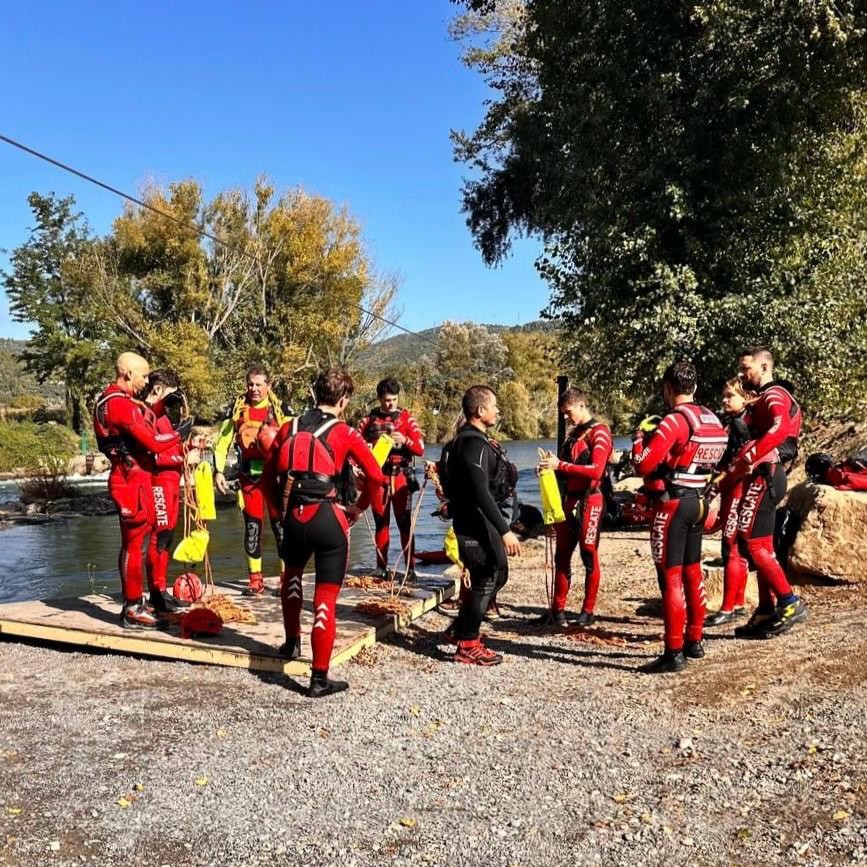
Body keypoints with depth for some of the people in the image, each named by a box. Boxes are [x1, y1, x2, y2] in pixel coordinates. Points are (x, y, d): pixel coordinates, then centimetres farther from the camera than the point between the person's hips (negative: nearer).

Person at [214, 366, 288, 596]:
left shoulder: (280, 409, 0)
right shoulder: (237, 410, 6)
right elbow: (222, 442, 9)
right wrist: (218, 470, 1)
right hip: (249, 477, 2)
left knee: (280, 525, 0)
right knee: (252, 527, 7)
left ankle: (287, 577, 9)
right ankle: (255, 580, 16)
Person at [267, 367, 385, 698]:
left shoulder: (289, 427, 8)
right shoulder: (344, 433, -3)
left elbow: (269, 473, 12)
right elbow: (375, 476, -10)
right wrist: (359, 508, 5)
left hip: (294, 516, 4)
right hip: (328, 518, -4)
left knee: (292, 575, 33)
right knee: (326, 598, 2)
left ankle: (292, 642, 41)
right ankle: (319, 678, 3)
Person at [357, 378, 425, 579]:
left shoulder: (406, 418, 4)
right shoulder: (369, 419, 7)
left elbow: (420, 449, -1)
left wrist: (405, 440, -19)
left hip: (400, 478, -1)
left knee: (405, 524, -3)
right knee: (381, 523, 8)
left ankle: (410, 568, -1)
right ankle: (381, 567, 14)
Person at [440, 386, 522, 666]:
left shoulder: (467, 439, 14)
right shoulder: (474, 444, -20)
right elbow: (481, 493, -27)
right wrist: (505, 530, -27)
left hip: (476, 520, 11)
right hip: (475, 523, -11)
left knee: (498, 573, 19)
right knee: (486, 579, -2)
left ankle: (459, 628, 27)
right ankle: (467, 645, 9)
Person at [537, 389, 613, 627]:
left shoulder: (599, 433, -8)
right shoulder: (573, 434, 18)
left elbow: (596, 471, -20)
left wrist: (560, 465, -21)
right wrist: (552, 467, 3)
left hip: (590, 501, -8)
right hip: (570, 500, 8)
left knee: (589, 557, 0)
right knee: (562, 556, 7)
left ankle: (588, 611, 10)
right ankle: (558, 609, 13)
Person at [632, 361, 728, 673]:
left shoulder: (674, 420, -15)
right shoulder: (714, 420, 8)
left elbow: (643, 465, -19)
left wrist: (639, 436, 0)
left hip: (673, 503, -8)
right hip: (699, 502, 8)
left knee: (670, 577, -5)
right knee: (692, 573, 18)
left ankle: (674, 653, -3)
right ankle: (694, 642, 29)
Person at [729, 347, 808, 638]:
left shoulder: (773, 396, -10)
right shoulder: (763, 398, 22)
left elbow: (779, 429, -30)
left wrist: (746, 459, -33)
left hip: (764, 477, -10)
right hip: (765, 476, 10)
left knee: (753, 543, -11)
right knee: (761, 546, 11)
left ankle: (791, 603, -6)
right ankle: (767, 611, 16)